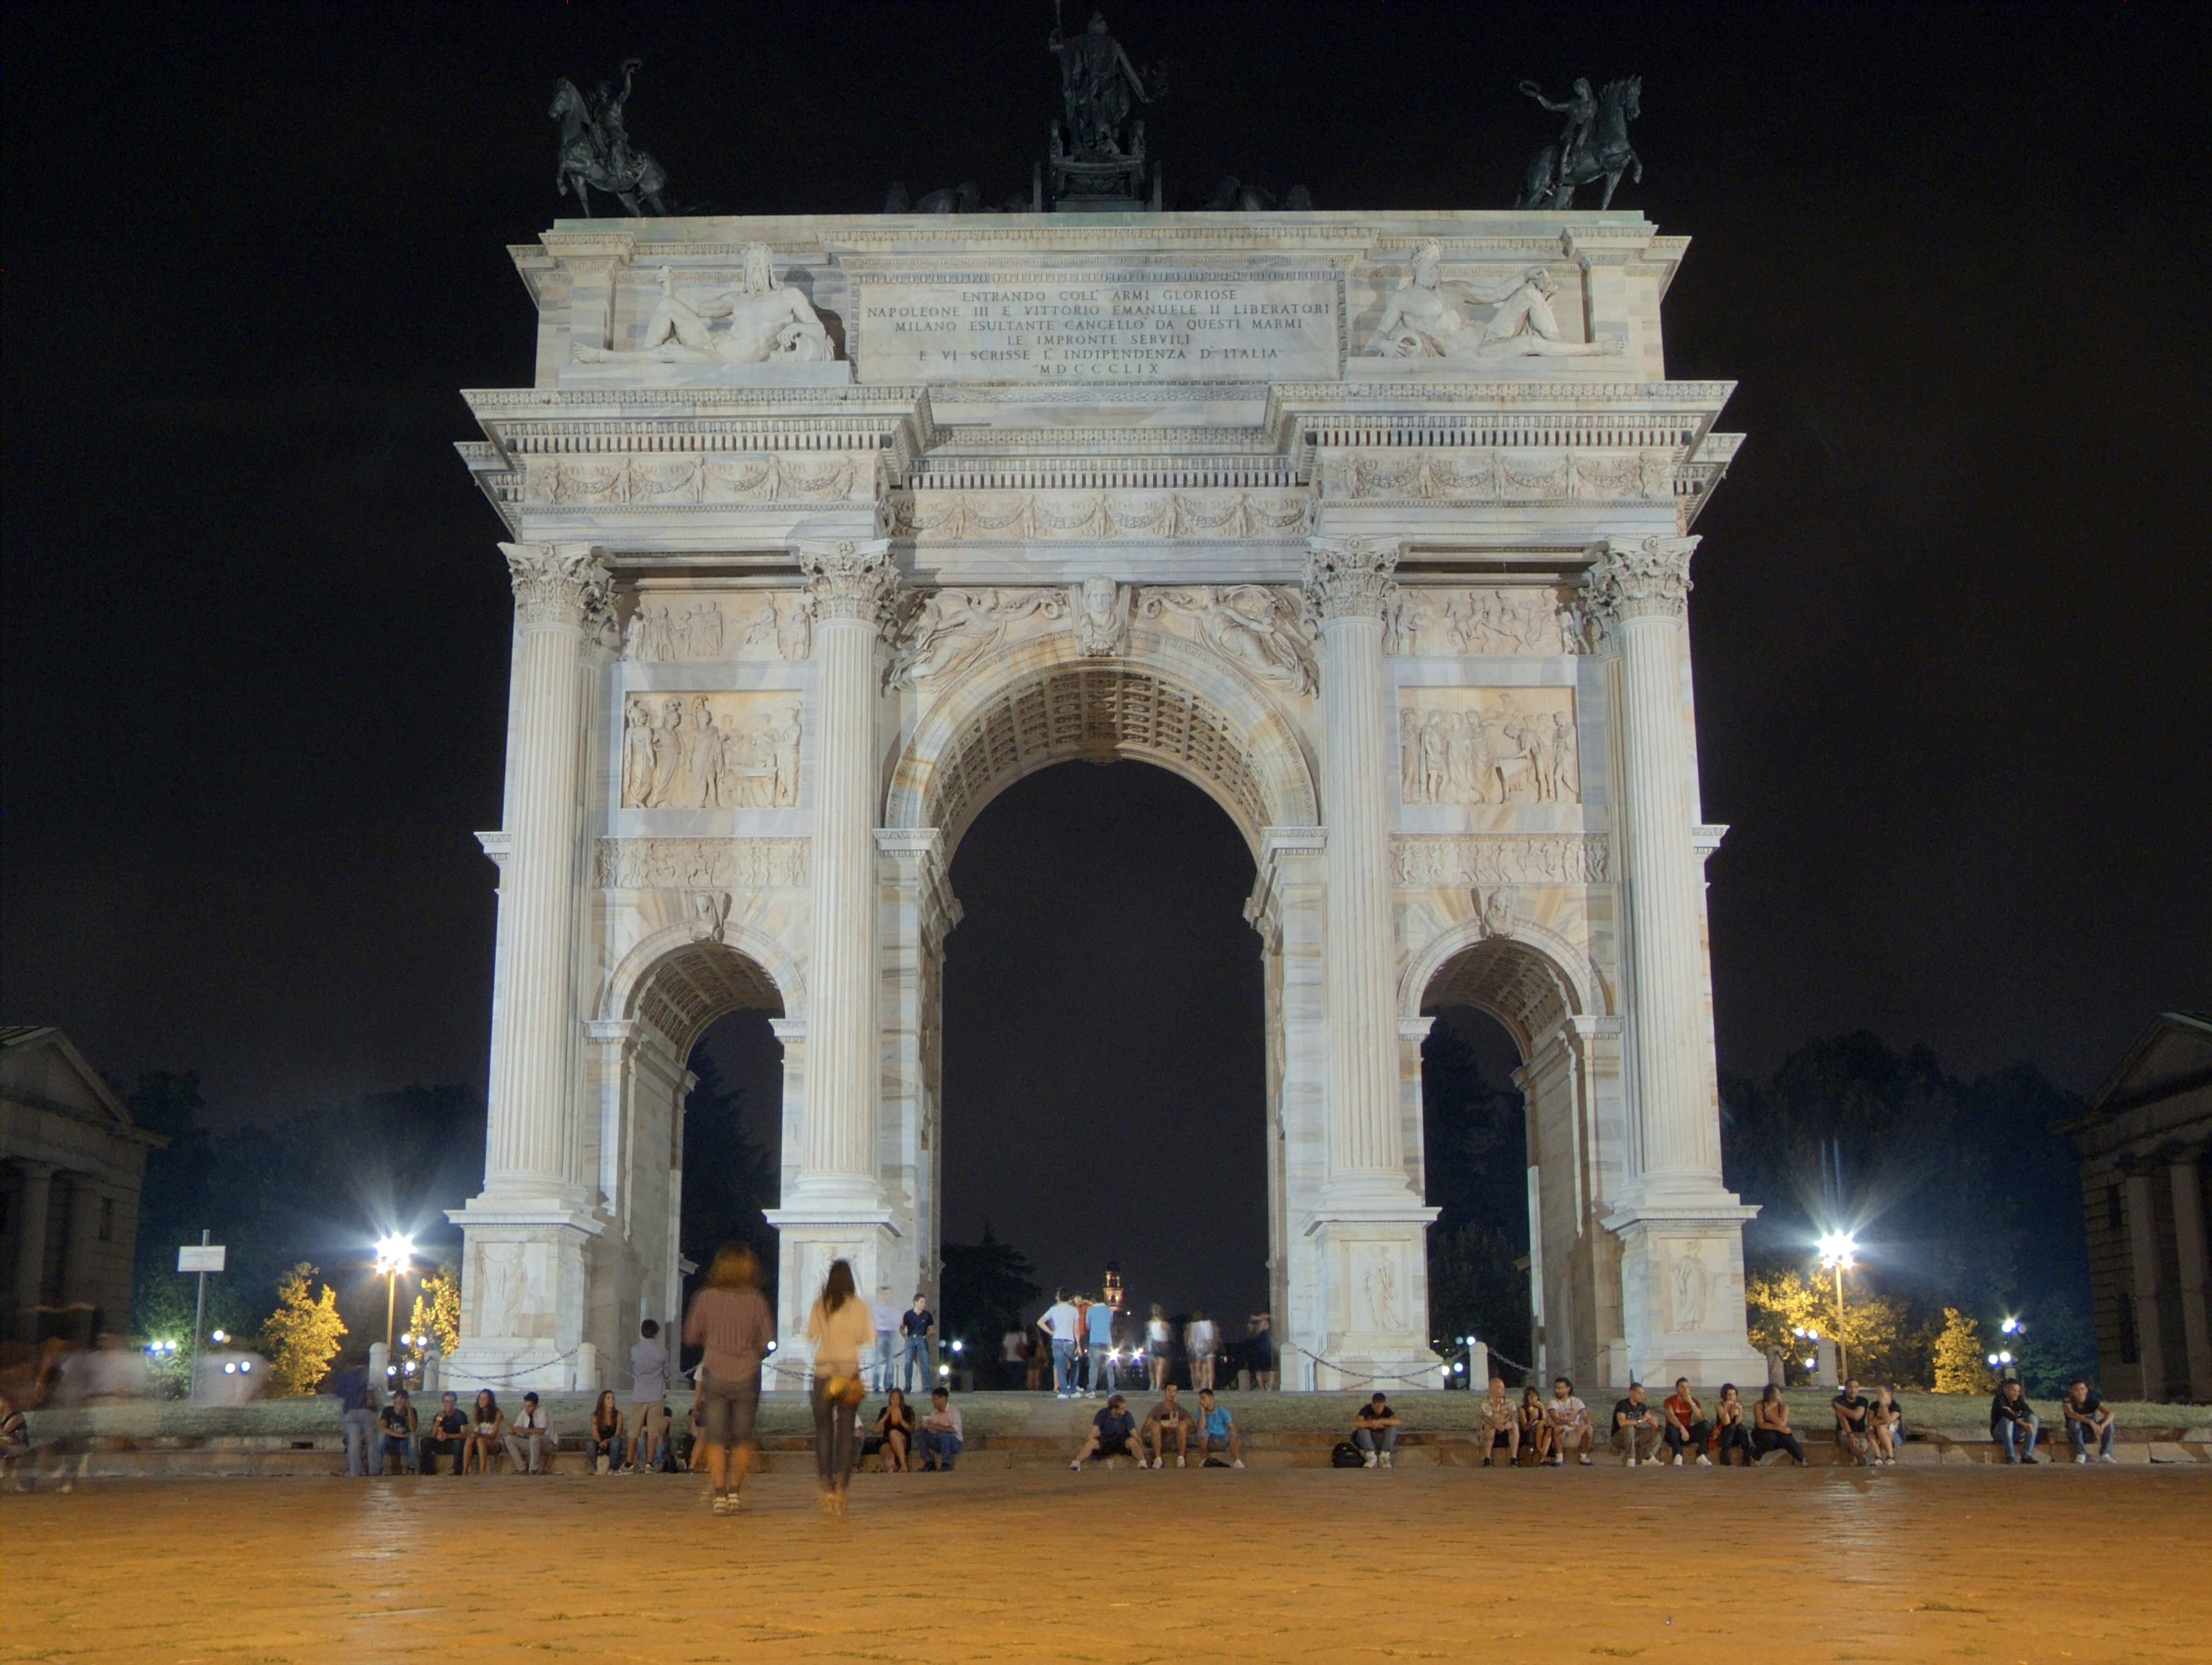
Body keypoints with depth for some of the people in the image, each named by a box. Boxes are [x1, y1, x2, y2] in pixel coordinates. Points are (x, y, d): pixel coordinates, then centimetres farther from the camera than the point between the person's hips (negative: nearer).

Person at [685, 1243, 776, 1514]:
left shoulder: (706, 1299, -5)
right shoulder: (755, 1301, -6)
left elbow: (691, 1337, 3)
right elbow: (767, 1342, -3)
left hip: (714, 1375, 0)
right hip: (747, 1377, 0)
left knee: (716, 1440, 5)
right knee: (743, 1439, 14)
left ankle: (719, 1495, -3)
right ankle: (734, 1491, 11)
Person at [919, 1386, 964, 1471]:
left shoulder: (954, 1410, -9)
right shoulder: (934, 1412, 9)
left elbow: (955, 1429, -23)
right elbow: (930, 1430, 5)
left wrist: (937, 1427, -28)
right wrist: (925, 1426, -17)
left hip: (953, 1442, -6)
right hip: (938, 1443, 6)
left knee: (943, 1435, -37)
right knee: (921, 1434, -14)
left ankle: (946, 1464, -24)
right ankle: (929, 1463, -12)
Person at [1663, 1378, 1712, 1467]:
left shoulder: (1693, 1400, 4)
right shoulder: (1670, 1400, -7)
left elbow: (1701, 1418, -12)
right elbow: (1671, 1417, -26)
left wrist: (1691, 1403, -20)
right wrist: (1682, 1428, -43)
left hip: (1688, 1431, 4)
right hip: (1675, 1433, -4)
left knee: (1706, 1425, -21)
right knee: (1671, 1427, -38)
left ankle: (1701, 1456, -29)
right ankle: (1678, 1456, -44)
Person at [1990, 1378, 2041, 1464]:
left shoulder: (2019, 1400, 1)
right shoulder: (1999, 1400, -17)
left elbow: (2030, 1412, -10)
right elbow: (2005, 1412, -37)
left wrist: (2014, 1413, -25)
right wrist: (2023, 1423, -48)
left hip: (2015, 1434, 5)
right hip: (1999, 1433, -5)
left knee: (2033, 1419, -16)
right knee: (2007, 1420, -36)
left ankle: (2027, 1455, -22)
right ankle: (2010, 1457, -36)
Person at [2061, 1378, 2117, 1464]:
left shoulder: (2092, 1400, -15)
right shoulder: (2068, 1400, -20)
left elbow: (2110, 1413, -28)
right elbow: (2070, 1414, -41)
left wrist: (2102, 1426, -47)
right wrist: (2090, 1422, -53)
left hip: (2091, 1434, 2)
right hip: (2075, 1433, -2)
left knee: (2108, 1422, -22)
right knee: (2074, 1422, -34)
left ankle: (2105, 1455, -20)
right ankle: (2081, 1455, -30)